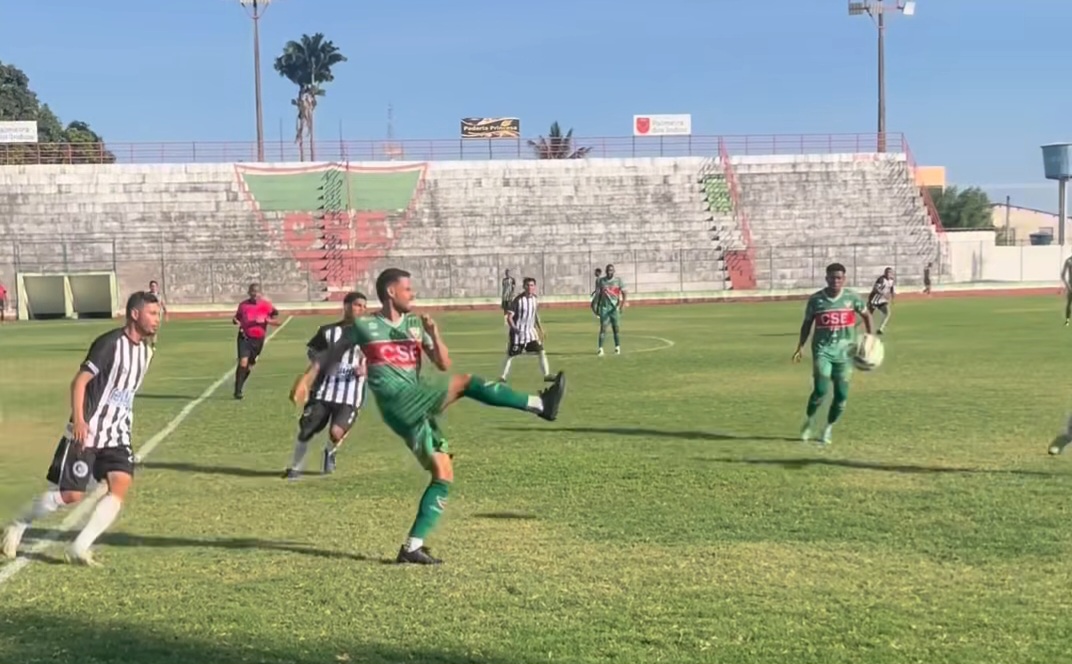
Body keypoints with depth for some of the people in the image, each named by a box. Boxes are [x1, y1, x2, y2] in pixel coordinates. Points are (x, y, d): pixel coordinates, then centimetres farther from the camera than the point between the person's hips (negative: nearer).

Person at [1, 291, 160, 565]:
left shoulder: (145, 350, 8)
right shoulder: (110, 343, -16)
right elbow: (80, 380, -20)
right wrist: (78, 420, -30)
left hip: (117, 435, 7)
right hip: (86, 433, -7)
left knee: (121, 487, -13)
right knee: (70, 495, -3)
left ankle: (79, 548, -9)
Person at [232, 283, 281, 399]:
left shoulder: (266, 305, -2)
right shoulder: (243, 305, 2)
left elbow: (277, 322, -3)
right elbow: (237, 318, 17)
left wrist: (266, 320, -21)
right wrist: (236, 321, -7)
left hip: (258, 339, 1)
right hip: (245, 337, -1)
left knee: (250, 365, 11)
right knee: (243, 362, -17)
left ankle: (239, 388, 31)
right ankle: (238, 391, -12)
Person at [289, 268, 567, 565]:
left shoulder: (415, 323, 17)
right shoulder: (364, 326, 5)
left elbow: (444, 364, 14)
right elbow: (331, 354, 19)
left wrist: (434, 334, -1)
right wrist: (305, 380, 15)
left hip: (418, 407, 6)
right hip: (399, 403, -6)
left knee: (443, 475, 1)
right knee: (465, 382, -19)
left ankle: (412, 547, 3)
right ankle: (539, 404, -22)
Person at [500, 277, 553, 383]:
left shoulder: (535, 299, 2)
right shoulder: (518, 300, -17)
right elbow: (509, 317, -17)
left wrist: (540, 329, 18)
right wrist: (514, 328, -33)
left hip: (531, 332, 5)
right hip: (518, 333, -5)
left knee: (541, 352, 0)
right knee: (511, 355, 3)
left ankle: (546, 375, 7)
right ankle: (503, 377, 14)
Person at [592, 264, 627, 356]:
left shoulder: (618, 280, 0)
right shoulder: (600, 281, 5)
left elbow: (624, 293, -5)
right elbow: (598, 294, 12)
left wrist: (623, 302, -20)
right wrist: (596, 307, 13)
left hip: (615, 307, 0)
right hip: (604, 307, 0)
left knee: (616, 328, 5)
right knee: (603, 327, -9)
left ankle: (617, 348, 19)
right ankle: (600, 349, -13)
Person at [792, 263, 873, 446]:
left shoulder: (852, 297, -1)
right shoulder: (816, 299, -2)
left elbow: (866, 315, 15)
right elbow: (807, 323, 9)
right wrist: (800, 346, 2)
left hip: (844, 351, 2)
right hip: (822, 350, -2)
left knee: (841, 393, -1)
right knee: (821, 389, -16)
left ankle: (829, 428, 19)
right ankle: (809, 421, 10)